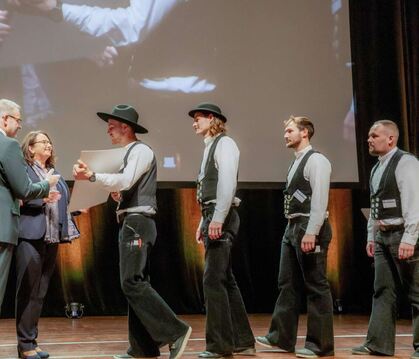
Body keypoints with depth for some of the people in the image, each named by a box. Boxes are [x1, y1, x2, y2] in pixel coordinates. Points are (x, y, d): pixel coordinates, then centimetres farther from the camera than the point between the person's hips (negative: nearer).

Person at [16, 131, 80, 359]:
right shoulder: (23, 169, -1)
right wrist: (42, 197, -17)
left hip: (52, 238, 7)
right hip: (31, 236, -7)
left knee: (40, 293, 9)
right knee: (28, 292, -5)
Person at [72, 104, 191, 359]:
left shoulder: (141, 150, -9)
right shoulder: (129, 153, 20)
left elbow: (126, 181, -25)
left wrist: (92, 176, -31)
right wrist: (117, 194, 9)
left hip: (138, 222, -10)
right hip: (130, 223, 10)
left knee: (133, 283, -15)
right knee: (135, 284, 8)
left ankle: (175, 331, -13)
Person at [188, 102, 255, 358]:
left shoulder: (224, 144, -7)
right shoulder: (210, 147, 21)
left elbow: (228, 183, -19)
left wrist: (218, 220, -24)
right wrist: (204, 223, 18)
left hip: (222, 218, -10)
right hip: (213, 217, 10)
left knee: (214, 280, -10)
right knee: (225, 280, 12)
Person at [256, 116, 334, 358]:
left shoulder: (316, 161, -10)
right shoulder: (297, 163, 18)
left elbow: (320, 199, -18)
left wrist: (310, 233, -24)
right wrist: (295, 230, 15)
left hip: (309, 229, -10)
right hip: (293, 228, 10)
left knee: (316, 287, -3)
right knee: (288, 284, 11)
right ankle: (282, 337, 17)